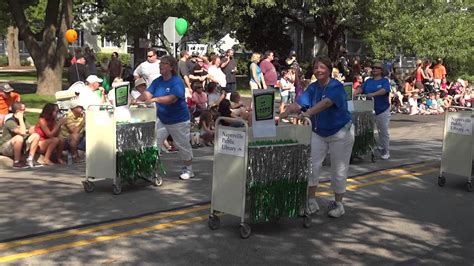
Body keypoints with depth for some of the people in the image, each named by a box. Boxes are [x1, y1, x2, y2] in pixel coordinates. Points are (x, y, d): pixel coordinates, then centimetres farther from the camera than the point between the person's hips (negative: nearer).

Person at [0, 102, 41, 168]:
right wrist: (20, 119, -27)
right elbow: (22, 132, -34)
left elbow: (32, 130, -1)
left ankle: (30, 159, -8)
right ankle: (16, 162, -22)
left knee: (36, 136, -7)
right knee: (19, 138, -38)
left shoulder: (23, 120, 4)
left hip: (17, 146, 8)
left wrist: (30, 139, -21)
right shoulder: (10, 122, -22)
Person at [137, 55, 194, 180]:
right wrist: (137, 100, -28)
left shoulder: (177, 82, -19)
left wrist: (155, 99, -45)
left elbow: (172, 98, -33)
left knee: (183, 145, 8)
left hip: (178, 120, -6)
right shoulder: (157, 81, 1)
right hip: (161, 119, 6)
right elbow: (147, 94, -8)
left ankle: (188, 169, 26)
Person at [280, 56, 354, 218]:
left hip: (340, 133, -5)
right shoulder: (312, 88, 0)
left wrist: (308, 113, -53)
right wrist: (284, 113, -30)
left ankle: (338, 204, 19)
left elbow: (326, 102, -38)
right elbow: (299, 104, -11)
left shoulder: (336, 86, -19)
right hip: (318, 133, 5)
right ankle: (311, 202, 11)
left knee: (339, 170, 4)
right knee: (312, 165, 0)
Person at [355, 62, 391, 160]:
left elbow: (385, 90, -20)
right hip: (369, 110, 4)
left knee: (383, 131, 1)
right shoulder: (368, 81, 13)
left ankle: (385, 151, 10)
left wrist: (373, 94, -35)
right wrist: (354, 93, -21)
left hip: (382, 110, -4)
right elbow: (361, 88, 1)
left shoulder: (384, 80, -1)